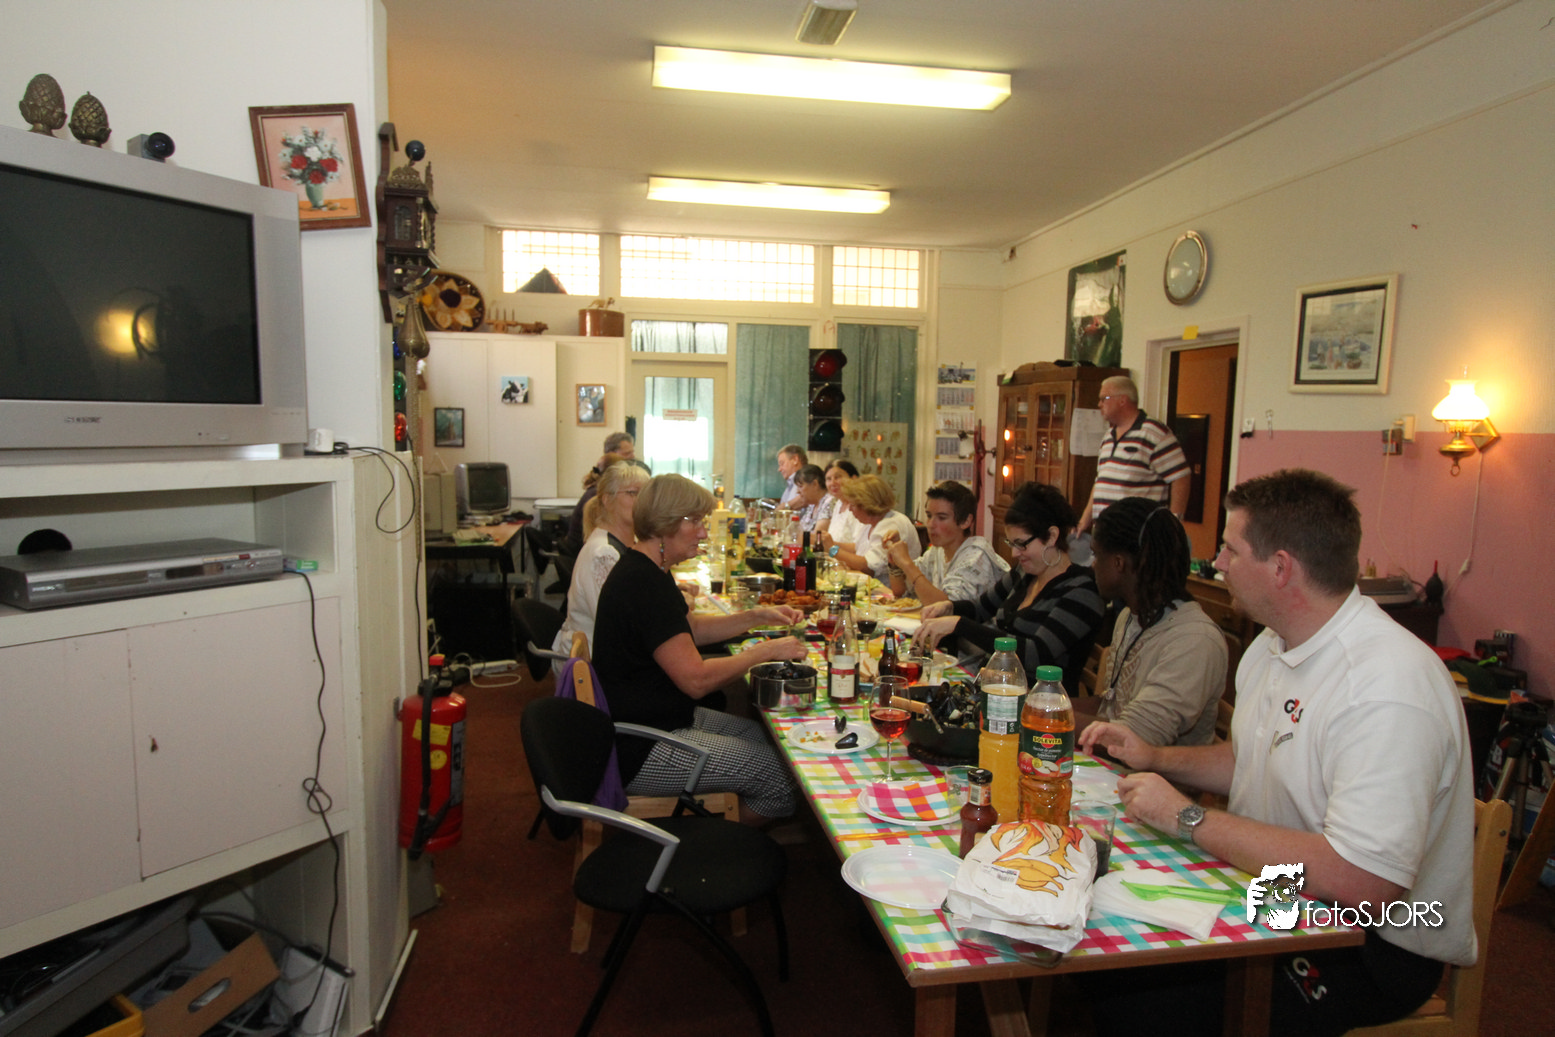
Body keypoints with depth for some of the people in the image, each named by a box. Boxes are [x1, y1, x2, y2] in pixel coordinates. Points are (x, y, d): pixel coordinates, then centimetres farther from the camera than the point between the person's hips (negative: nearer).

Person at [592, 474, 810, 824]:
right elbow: (696, 680, -26)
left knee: (765, 738, 11)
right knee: (778, 772, -11)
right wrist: (766, 651, -14)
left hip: (667, 718, 11)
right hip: (639, 754, -11)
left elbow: (691, 629, 21)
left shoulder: (648, 571, 9)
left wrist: (757, 616, 9)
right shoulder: (643, 584, -25)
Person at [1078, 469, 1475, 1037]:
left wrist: (1186, 816, -26)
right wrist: (1155, 757, 5)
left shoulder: (1388, 690, -28)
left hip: (1372, 946, -8)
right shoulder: (1275, 644, 5)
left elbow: (1362, 886, -33)